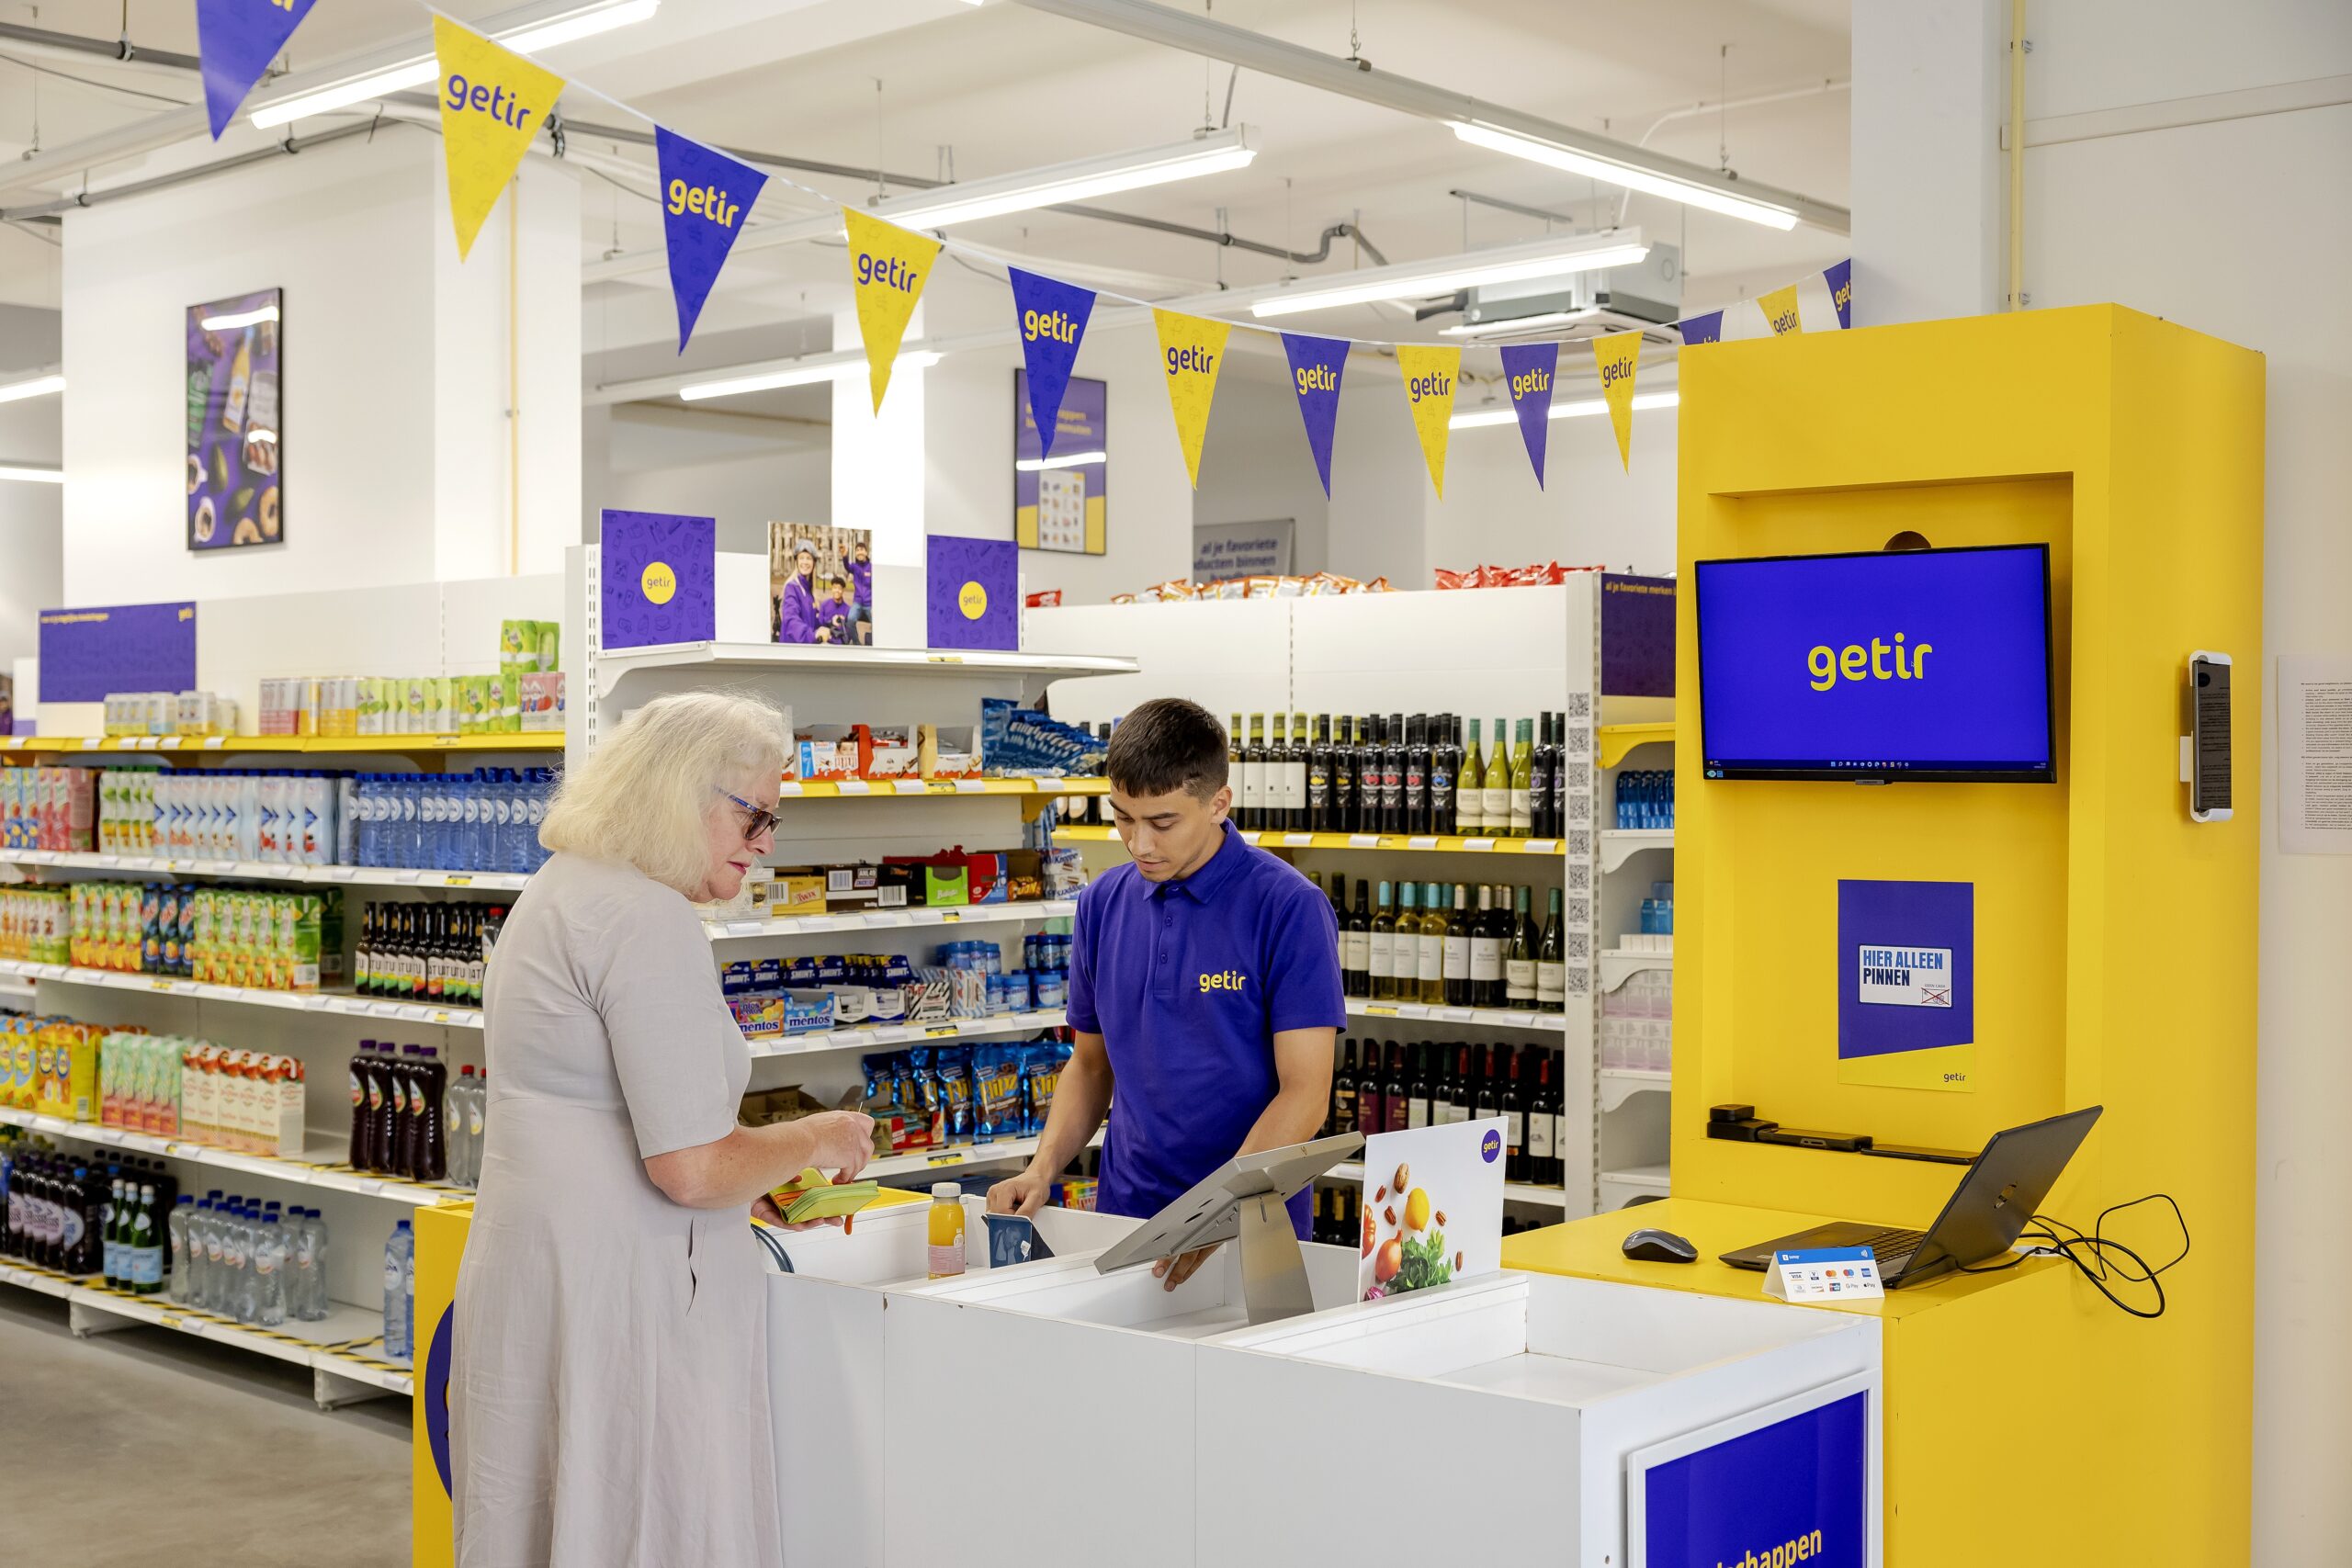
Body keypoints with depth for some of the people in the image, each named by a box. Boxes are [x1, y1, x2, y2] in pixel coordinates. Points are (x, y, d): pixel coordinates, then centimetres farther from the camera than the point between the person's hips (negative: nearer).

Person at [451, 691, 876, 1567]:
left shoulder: (555, 892, 15)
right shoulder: (652, 922, -17)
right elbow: (693, 1168, -21)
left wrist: (744, 1185, 21)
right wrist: (816, 1141, -4)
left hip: (526, 1262, 10)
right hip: (619, 1294, -10)